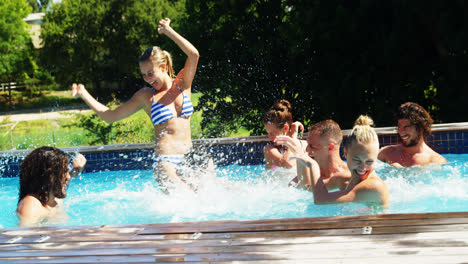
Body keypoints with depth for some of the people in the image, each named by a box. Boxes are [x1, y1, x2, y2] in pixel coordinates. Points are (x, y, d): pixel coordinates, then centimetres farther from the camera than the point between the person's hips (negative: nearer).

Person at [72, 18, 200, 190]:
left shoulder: (182, 84, 9)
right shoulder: (145, 96, 8)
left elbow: (193, 55, -7)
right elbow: (109, 116, 14)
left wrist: (168, 31, -6)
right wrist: (84, 94, 11)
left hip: (189, 157, 2)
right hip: (165, 161, -2)